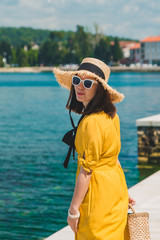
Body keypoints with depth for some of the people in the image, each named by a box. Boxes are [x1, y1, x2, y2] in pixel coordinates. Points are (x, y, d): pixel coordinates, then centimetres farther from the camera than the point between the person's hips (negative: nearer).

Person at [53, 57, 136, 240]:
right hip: (114, 189, 9)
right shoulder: (110, 115, 5)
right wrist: (122, 191, 20)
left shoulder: (92, 122, -23)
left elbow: (86, 170, -22)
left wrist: (73, 209, -16)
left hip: (98, 195, -9)